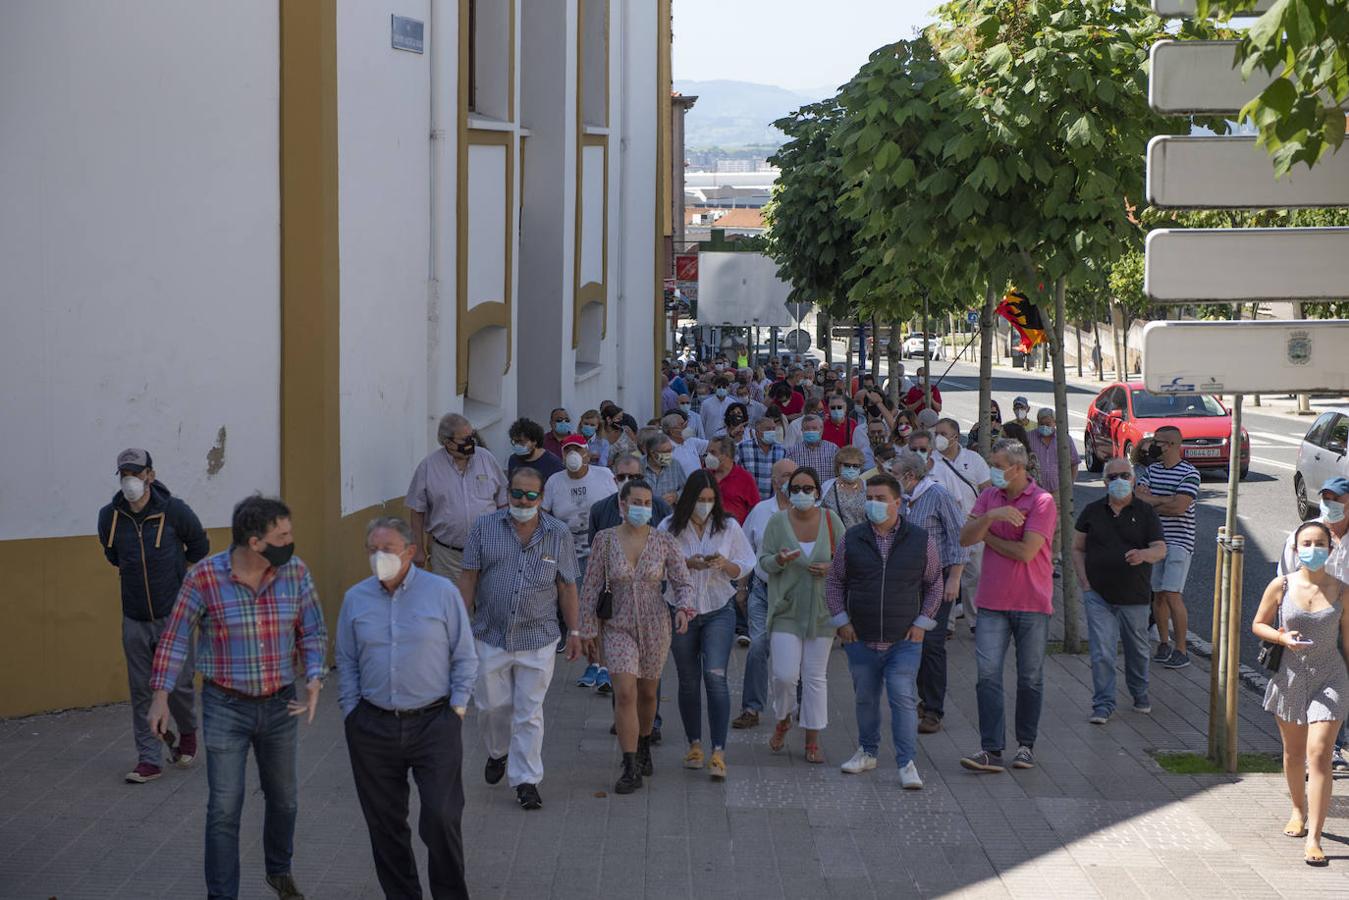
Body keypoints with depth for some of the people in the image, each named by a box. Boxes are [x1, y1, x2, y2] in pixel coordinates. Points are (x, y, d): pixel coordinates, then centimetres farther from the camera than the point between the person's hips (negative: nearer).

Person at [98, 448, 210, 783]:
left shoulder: (174, 511, -12)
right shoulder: (109, 516, -3)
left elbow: (199, 546, 7)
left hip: (173, 615, -3)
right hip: (134, 618, 3)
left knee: (178, 685, 1)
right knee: (141, 692, 4)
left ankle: (187, 733, 31)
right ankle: (149, 759, 11)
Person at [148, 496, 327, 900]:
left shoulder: (295, 572, -8)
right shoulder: (204, 577, -16)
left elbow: (313, 633, 0)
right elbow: (176, 637, -7)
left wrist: (314, 680, -15)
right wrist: (160, 694, -10)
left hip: (280, 704, 4)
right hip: (225, 707, -3)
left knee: (283, 798, 19)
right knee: (224, 809, -2)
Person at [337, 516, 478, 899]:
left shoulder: (442, 593, -3)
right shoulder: (355, 599, 5)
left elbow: (465, 658, 3)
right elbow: (346, 663, 12)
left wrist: (456, 708, -1)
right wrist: (351, 714, 6)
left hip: (434, 723, -3)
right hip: (373, 725, 3)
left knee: (441, 817, -8)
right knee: (384, 823, 8)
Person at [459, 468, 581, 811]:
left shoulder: (558, 535, 0)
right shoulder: (485, 528, -1)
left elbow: (567, 588, 6)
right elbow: (468, 578, 2)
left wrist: (574, 631, 6)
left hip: (538, 640, -1)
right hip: (491, 637, 1)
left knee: (529, 713, 1)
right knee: (492, 705, 12)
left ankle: (526, 780, 8)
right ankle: (498, 753, 41)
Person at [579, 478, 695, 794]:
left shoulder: (664, 542, -4)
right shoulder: (605, 540, -6)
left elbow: (683, 582, -3)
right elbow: (591, 587, -1)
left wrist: (683, 608, -24)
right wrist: (588, 630, -1)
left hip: (655, 626, 2)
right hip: (618, 627, -2)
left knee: (647, 693, 16)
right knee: (624, 693, -14)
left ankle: (643, 746, 44)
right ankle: (631, 770, -12)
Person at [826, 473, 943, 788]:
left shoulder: (921, 540, 0)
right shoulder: (851, 539, 2)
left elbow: (934, 584, 10)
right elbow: (834, 581, 11)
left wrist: (922, 622, 1)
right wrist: (841, 620, 2)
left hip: (904, 640, -2)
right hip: (861, 640, 2)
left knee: (904, 699, -10)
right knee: (865, 698, 13)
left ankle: (907, 763, -5)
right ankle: (867, 752, 30)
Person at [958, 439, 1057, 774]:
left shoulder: (1042, 501, -8)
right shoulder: (989, 497, 8)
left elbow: (1025, 552, -18)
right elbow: (965, 538, -3)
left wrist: (988, 536, -5)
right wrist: (989, 516, -19)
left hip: (1032, 604, -4)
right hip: (992, 602, 4)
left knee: (1030, 679, 7)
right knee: (988, 675, -6)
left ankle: (1026, 745, 21)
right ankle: (990, 750, -6)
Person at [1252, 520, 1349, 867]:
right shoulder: (1281, 586, -5)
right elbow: (1258, 624, 4)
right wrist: (1282, 637, -16)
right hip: (1290, 677, 2)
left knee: (1319, 755, -12)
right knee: (1294, 752, 17)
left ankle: (1314, 838, -13)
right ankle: (1298, 811, 43)